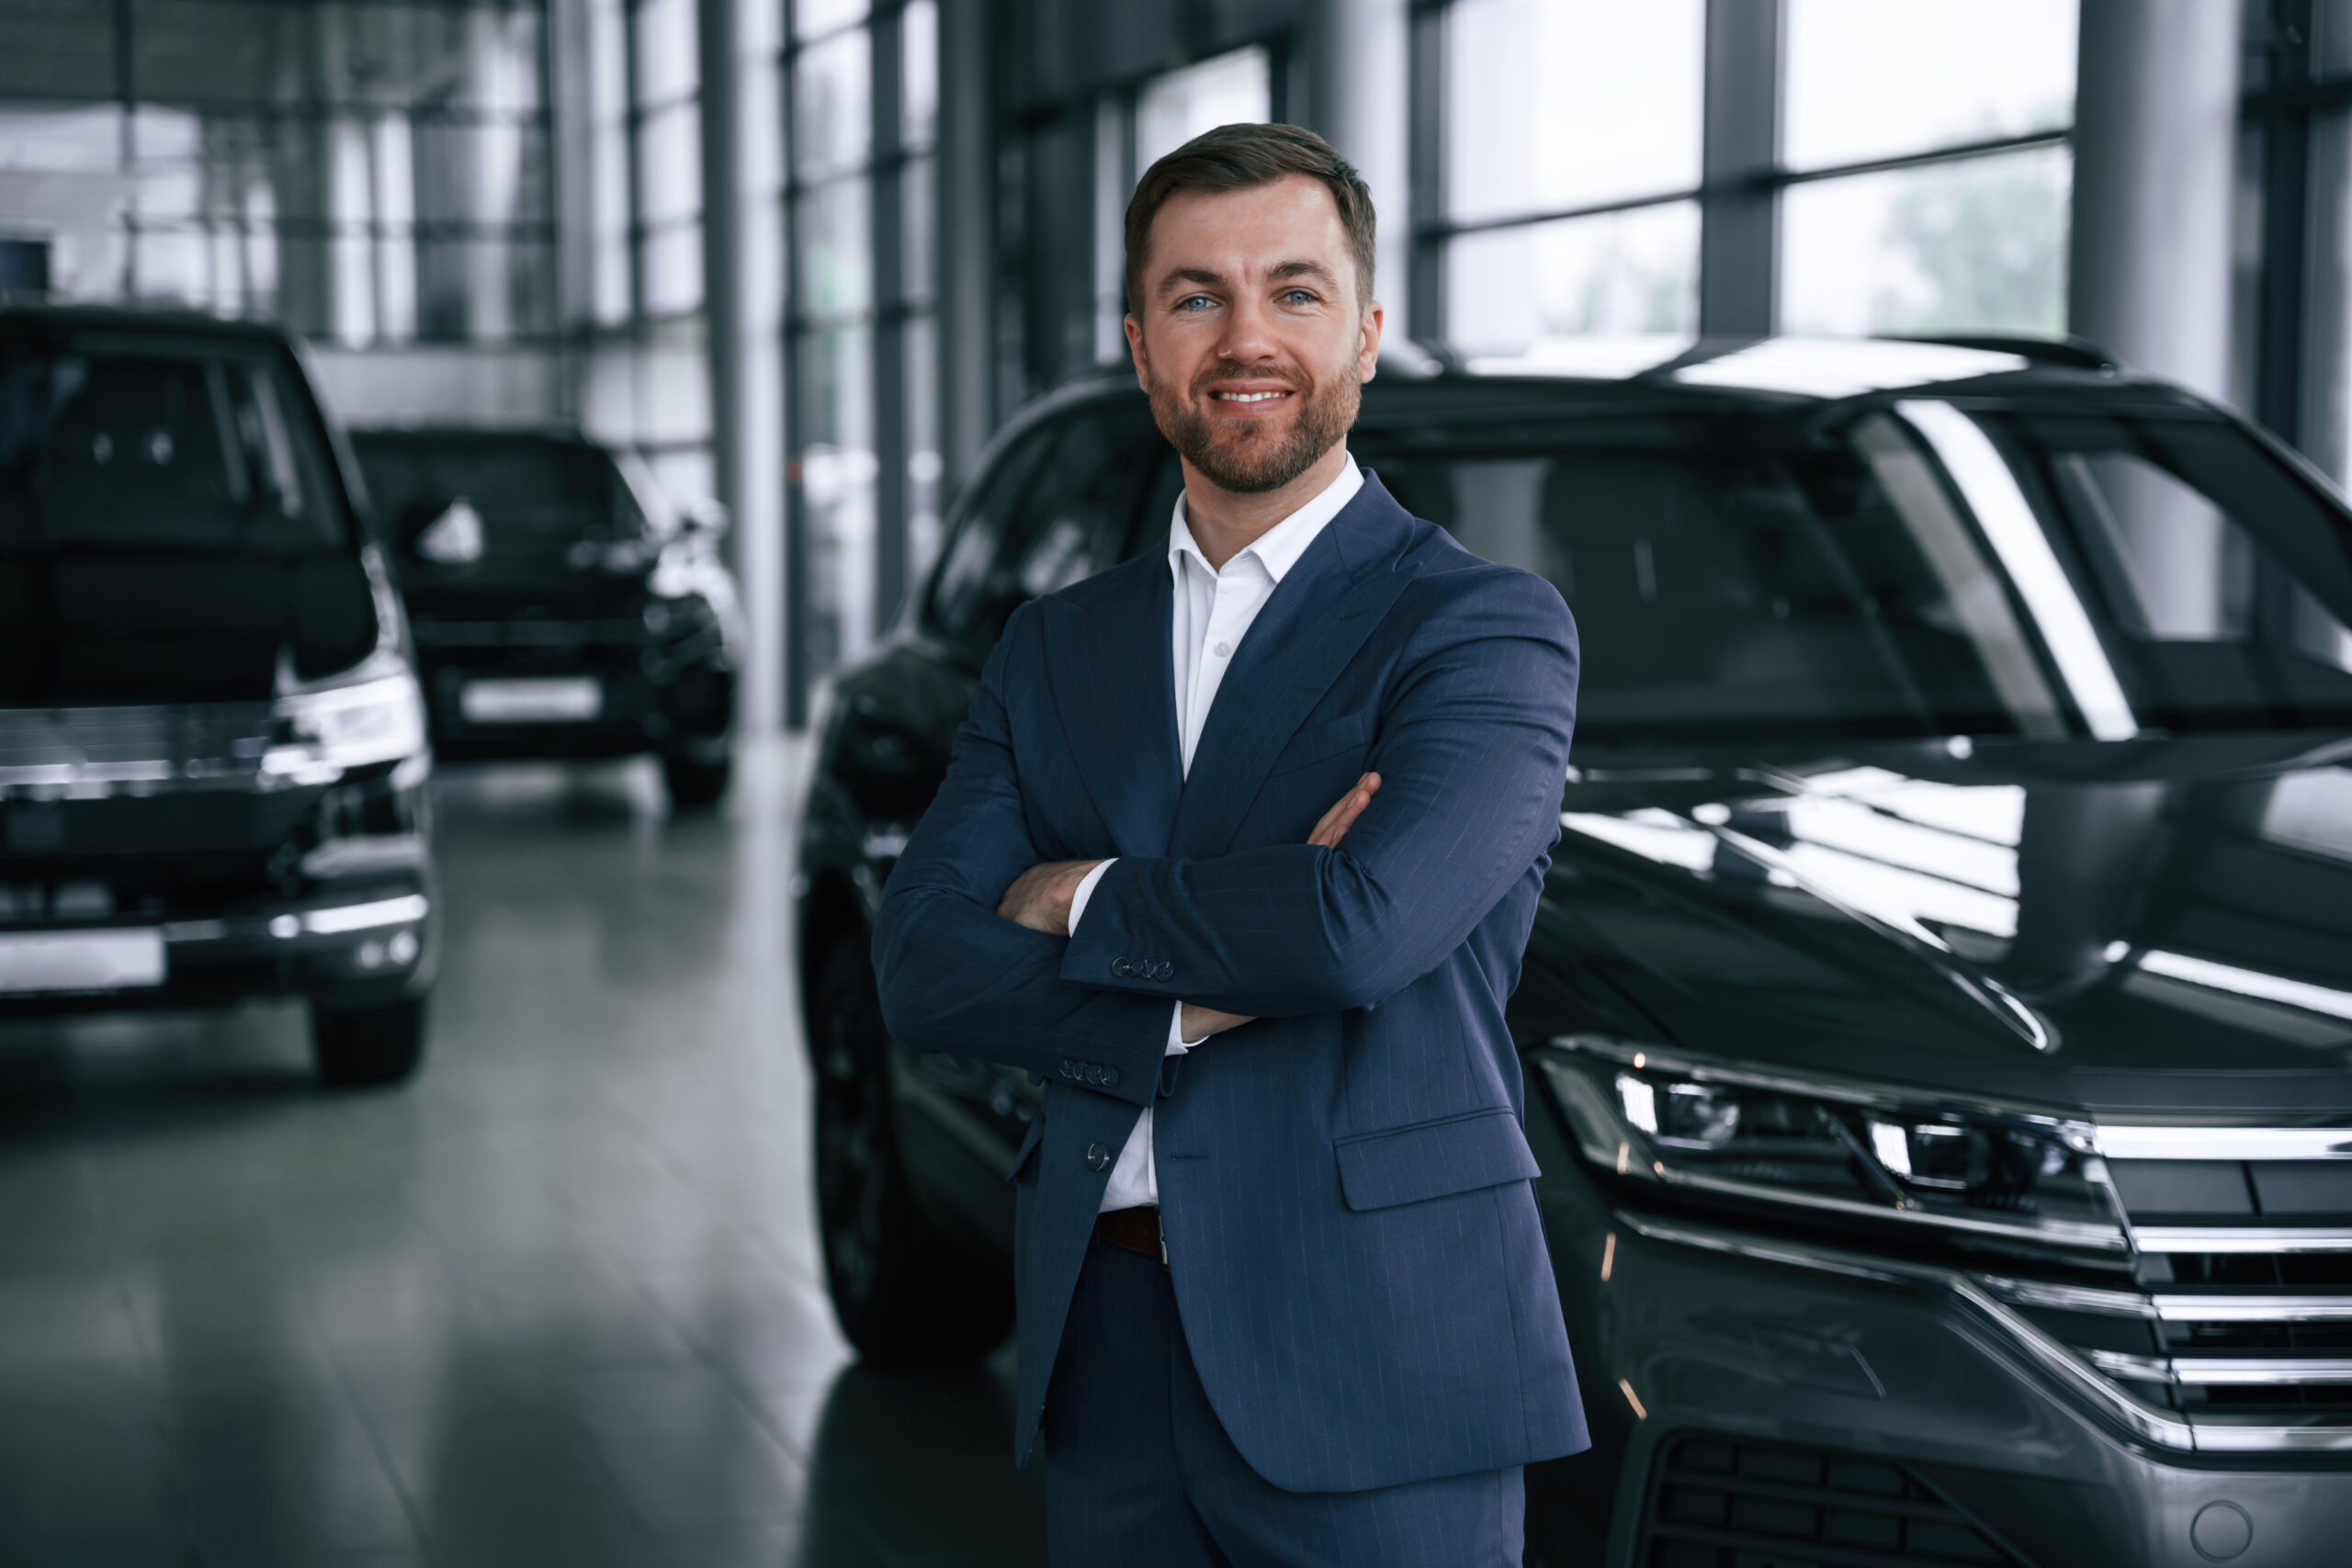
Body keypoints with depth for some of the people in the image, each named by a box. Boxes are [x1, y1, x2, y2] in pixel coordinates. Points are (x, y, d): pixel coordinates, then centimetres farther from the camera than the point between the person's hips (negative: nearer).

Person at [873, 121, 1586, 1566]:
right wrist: (1200, 998, -15)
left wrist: (1087, 901, -6)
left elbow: (1367, 927, -21)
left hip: (1376, 1367, -4)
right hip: (1106, 1358, 5)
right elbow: (922, 963, 0)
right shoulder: (1057, 649, 12)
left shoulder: (1486, 626, -4)